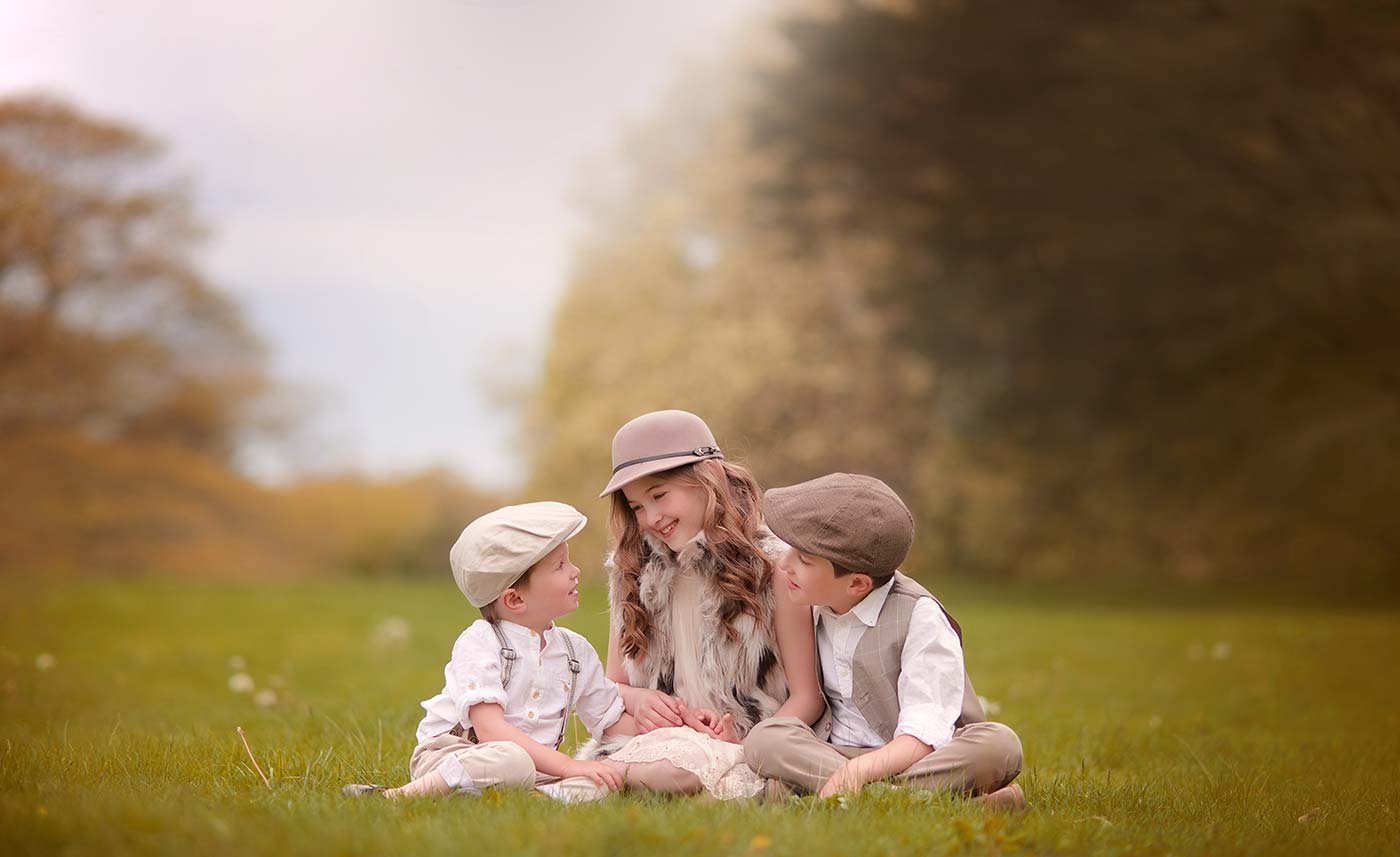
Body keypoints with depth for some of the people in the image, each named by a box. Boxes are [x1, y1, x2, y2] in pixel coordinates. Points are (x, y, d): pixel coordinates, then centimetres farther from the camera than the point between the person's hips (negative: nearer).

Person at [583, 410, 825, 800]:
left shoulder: (771, 566, 0)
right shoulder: (630, 570, 14)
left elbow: (807, 696, -1)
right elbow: (612, 686, 22)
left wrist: (751, 746, -19)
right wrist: (636, 700, -3)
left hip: (746, 755, -4)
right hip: (651, 739, 4)